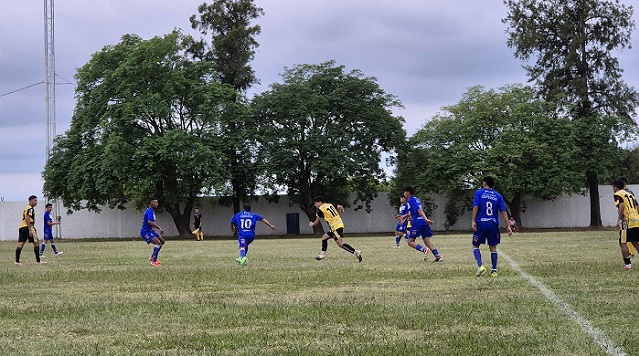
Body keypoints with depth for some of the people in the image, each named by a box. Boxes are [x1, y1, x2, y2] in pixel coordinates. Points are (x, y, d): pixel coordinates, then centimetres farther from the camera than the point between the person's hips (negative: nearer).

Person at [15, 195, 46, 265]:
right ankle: (38, 261, 3)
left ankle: (17, 261, -5)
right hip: (28, 227, -9)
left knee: (20, 244, 1)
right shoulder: (30, 209, -8)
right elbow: (27, 219, -19)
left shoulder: (26, 208, 22)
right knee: (36, 243, 1)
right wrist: (30, 230, -22)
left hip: (21, 227, 9)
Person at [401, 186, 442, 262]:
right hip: (424, 222, 8)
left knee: (410, 242, -2)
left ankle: (424, 250, -26)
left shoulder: (411, 200, -4)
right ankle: (438, 256, -8)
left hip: (417, 222, -8)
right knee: (427, 241, 6)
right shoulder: (416, 199, 23)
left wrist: (426, 219, -27)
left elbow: (419, 210, -18)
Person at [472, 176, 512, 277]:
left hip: (481, 223, -2)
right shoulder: (498, 196, 10)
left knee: (475, 246, 8)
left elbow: (476, 207, -9)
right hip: (493, 225, 2)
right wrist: (508, 225, 3)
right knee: (493, 247, 11)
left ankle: (480, 265, -13)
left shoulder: (479, 193, 2)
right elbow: (503, 211, 4)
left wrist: (473, 221, -10)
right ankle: (494, 271, 8)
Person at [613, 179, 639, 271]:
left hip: (628, 221, -8)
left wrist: (618, 220, -20)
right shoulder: (630, 194, 24)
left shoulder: (618, 194, 1)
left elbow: (621, 206, -16)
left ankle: (628, 265, -4)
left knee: (623, 243, -1)